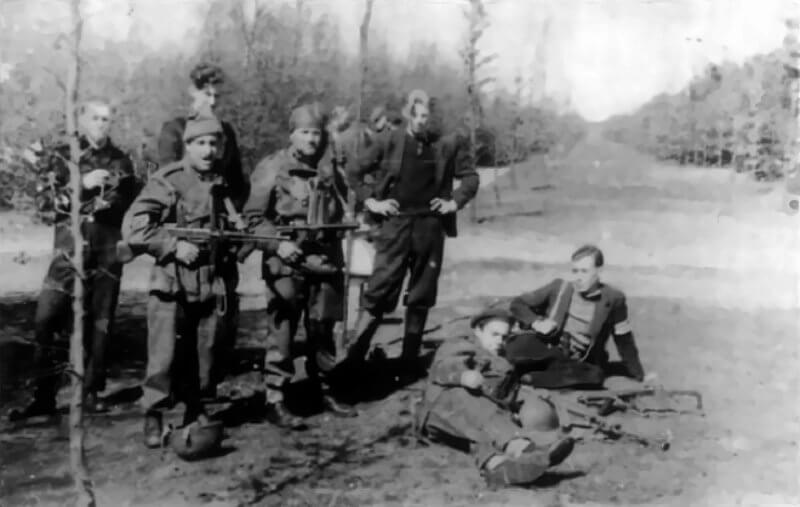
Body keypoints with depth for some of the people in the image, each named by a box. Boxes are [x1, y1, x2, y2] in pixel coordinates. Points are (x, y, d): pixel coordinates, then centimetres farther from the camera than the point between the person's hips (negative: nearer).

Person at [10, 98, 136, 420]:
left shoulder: (121, 162, 12)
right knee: (45, 321, -7)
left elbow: (126, 204, 4)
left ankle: (92, 391, 14)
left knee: (99, 324, 3)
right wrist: (82, 184, -16)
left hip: (107, 254, 1)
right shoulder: (59, 157, 8)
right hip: (68, 252, -1)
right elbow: (44, 199, -4)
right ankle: (44, 394, 2)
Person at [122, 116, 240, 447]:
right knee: (164, 356, -7)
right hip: (172, 285, -5)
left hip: (214, 286, 5)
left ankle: (195, 412, 27)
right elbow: (134, 228, -13)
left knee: (204, 355, 11)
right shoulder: (167, 181, -7)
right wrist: (175, 246, -18)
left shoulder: (223, 184, 12)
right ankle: (153, 417, 8)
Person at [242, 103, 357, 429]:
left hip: (324, 264, 6)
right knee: (282, 333, -4)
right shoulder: (272, 169, -4)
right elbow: (254, 217, -7)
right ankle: (274, 402, 3)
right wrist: (277, 244, -19)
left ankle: (324, 392, 27)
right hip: (286, 265, -6)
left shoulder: (326, 173, 14)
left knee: (323, 331, 13)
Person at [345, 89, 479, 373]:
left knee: (421, 297, 8)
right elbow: (356, 174, 8)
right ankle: (353, 358, -7)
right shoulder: (389, 142, 1)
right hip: (395, 225, -2)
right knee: (380, 292, -9)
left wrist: (455, 202, 2)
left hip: (430, 228, 3)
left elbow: (470, 177, 15)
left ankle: (409, 360, 18)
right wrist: (370, 202, -3)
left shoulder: (446, 145, 5)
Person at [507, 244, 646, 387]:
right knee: (517, 347, -32)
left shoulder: (612, 299, -6)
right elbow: (518, 304, 3)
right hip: (549, 354, 0)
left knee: (595, 374, -37)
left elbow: (625, 341, 3)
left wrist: (639, 378, 4)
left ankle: (533, 378, -22)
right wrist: (536, 322, -16)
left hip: (581, 365, 1)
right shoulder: (559, 288, -4)